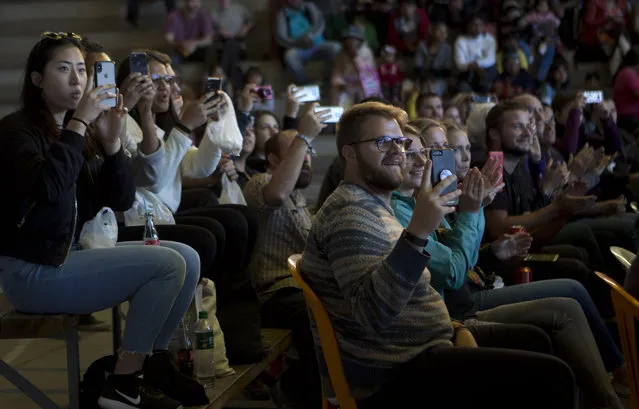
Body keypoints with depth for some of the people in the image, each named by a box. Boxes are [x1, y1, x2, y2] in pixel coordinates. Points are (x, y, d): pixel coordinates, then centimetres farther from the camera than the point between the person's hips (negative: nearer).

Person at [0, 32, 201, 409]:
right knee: (168, 265, -17)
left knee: (188, 259, 1)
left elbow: (121, 200, 5)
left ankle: (151, 364, 12)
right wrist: (79, 123, -26)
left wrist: (113, 142, -9)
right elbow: (48, 189, -30)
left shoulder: (83, 134, 10)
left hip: (75, 253, 8)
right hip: (33, 269, -8)